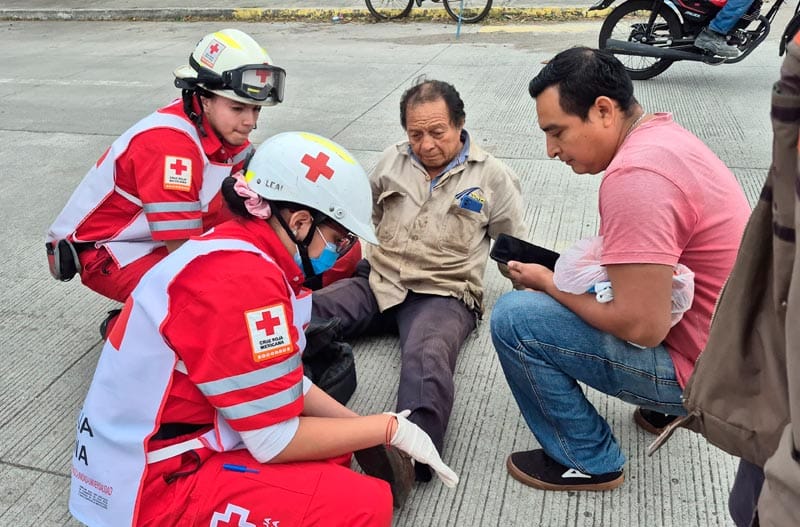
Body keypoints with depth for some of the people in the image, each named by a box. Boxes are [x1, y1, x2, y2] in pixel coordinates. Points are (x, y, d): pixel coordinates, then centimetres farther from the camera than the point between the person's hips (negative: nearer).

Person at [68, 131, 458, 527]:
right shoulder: (243, 280, -26)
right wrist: (389, 428, -11)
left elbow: (287, 385, 8)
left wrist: (366, 429, 2)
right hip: (158, 485, -10)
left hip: (185, 443, 10)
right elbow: (275, 441, -21)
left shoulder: (241, 250, 4)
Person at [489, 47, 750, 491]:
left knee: (513, 319, -15)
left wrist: (548, 283, -13)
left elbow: (642, 328, -28)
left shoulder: (634, 176, -28)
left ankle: (590, 462, 4)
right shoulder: (664, 134, 3)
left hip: (701, 369, -10)